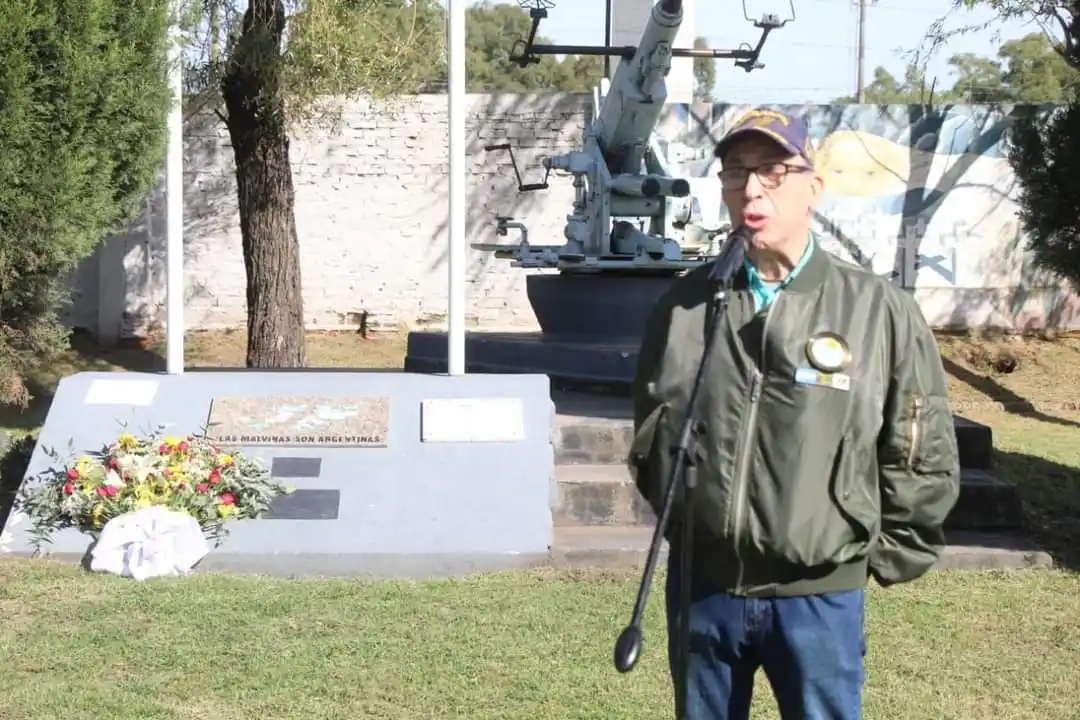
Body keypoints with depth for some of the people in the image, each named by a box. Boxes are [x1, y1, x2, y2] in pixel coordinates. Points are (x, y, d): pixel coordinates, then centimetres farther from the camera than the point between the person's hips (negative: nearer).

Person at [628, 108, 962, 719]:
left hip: (818, 597, -2)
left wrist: (881, 558, 2)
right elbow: (650, 430, 13)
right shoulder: (685, 305, -1)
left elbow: (925, 458, -3)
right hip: (702, 586, 3)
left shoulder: (880, 311, -9)